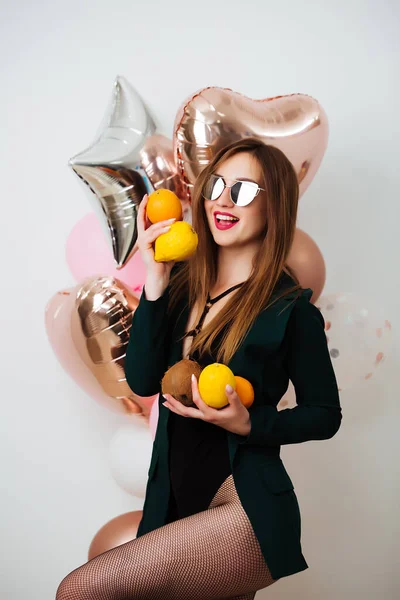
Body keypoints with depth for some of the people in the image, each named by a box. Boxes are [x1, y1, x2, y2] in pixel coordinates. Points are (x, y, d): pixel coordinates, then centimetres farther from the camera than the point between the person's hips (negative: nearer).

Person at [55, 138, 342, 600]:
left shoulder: (289, 307, -11)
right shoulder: (183, 283, 2)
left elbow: (325, 415, -1)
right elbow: (142, 381, -8)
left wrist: (248, 424, -18)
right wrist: (155, 281, -15)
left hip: (247, 511, -5)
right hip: (175, 503, 6)